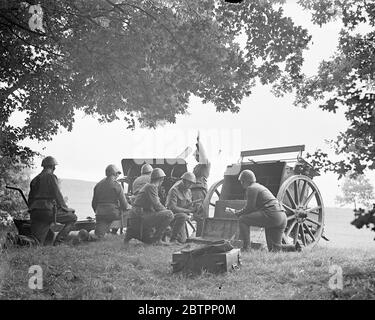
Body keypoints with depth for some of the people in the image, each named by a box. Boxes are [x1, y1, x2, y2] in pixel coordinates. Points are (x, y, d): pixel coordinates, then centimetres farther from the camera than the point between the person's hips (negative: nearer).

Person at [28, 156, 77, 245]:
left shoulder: (35, 179, 22)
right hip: (48, 211, -8)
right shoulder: (51, 177, -2)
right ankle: (58, 241, -4)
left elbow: (30, 199, 24)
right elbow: (57, 195, -7)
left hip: (35, 213, 8)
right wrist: (65, 207, 4)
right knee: (72, 217, 8)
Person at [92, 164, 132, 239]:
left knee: (99, 235, 2)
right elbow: (124, 204, -5)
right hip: (113, 213, -5)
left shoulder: (98, 185, 13)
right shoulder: (117, 186, -4)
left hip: (100, 213, 5)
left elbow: (94, 203, 16)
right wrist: (129, 207, 17)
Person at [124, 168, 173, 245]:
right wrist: (167, 211, 1)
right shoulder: (151, 187, -9)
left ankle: (132, 233, 18)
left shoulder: (146, 186, 21)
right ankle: (157, 239, -14)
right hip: (139, 218, -10)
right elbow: (157, 206, -16)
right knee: (169, 214, -19)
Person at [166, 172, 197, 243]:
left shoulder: (188, 191, 7)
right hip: (171, 215, -7)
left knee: (182, 240, 2)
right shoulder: (174, 190, -18)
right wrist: (187, 211, -25)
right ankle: (173, 238, -26)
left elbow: (189, 205, 11)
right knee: (183, 216, -39)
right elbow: (172, 208, -26)